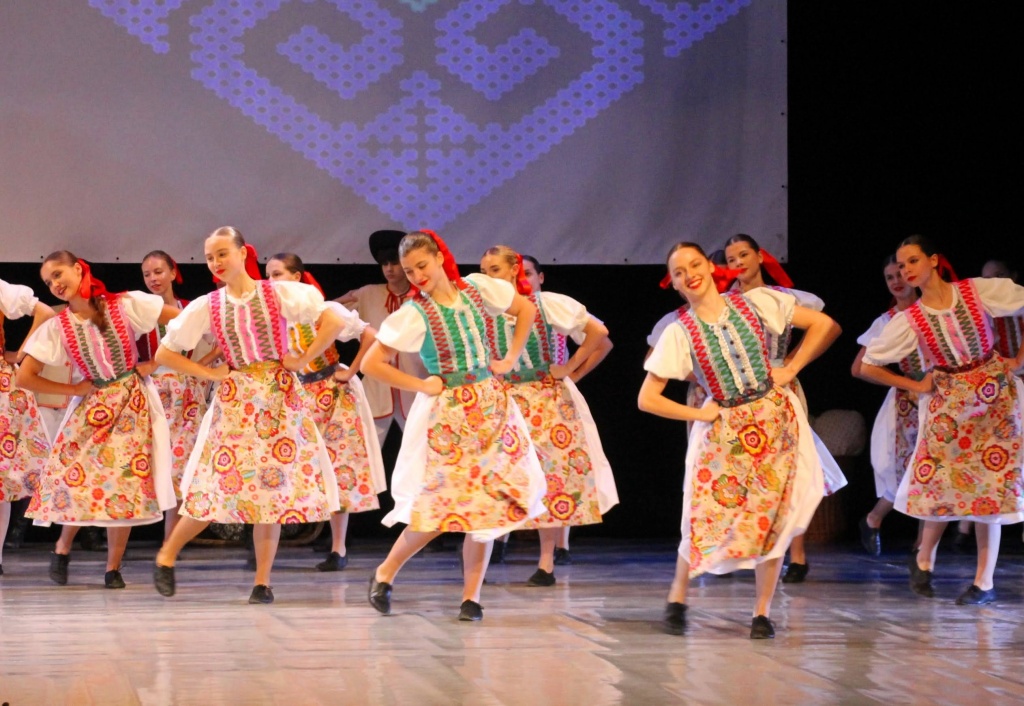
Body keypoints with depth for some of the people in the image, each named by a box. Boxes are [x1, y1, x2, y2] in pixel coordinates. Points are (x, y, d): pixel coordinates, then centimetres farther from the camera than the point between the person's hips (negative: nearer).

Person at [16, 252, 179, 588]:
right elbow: (25, 377, -4)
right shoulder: (57, 327, -4)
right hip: (91, 406, 1)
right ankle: (63, 548, 22)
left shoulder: (126, 305, -8)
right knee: (75, 477, -6)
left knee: (126, 483, -4)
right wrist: (73, 390, -5)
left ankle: (113, 568, 7)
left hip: (133, 403, -1)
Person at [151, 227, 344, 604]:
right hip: (234, 400, 0)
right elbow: (164, 354, 7)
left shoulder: (279, 293, -2)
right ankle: (166, 556, 15)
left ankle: (262, 581, 5)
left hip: (279, 399, 0)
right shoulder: (206, 307, 3)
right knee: (220, 488, -5)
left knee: (274, 489, -2)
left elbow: (333, 321, -7)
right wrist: (208, 373, -1)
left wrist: (303, 359, -8)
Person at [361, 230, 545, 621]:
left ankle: (471, 595, 7)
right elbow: (371, 363, -11)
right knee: (443, 505, -7)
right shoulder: (414, 314, -9)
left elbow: (526, 309, 16)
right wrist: (419, 385, -11)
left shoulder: (478, 289, 0)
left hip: (491, 406, 4)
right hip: (446, 413, -4)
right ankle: (385, 573, 13)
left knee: (489, 501, 0)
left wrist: (511, 359, 8)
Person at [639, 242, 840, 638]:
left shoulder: (756, 302, -2)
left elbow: (826, 326, 2)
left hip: (775, 419, 0)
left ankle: (762, 613, 8)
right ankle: (677, 598, 16)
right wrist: (698, 413, -6)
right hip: (723, 429, 0)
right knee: (707, 518, -6)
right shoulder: (679, 333, -3)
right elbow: (647, 399, -3)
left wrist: (791, 369, -2)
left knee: (771, 518, -3)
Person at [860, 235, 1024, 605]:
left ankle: (984, 582, 2)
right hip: (947, 403, 1)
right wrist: (915, 386, -1)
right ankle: (923, 560, 20)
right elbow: (867, 366, 2)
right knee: (943, 482, -5)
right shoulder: (908, 320, -4)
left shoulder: (979, 292, -8)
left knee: (990, 484, -3)